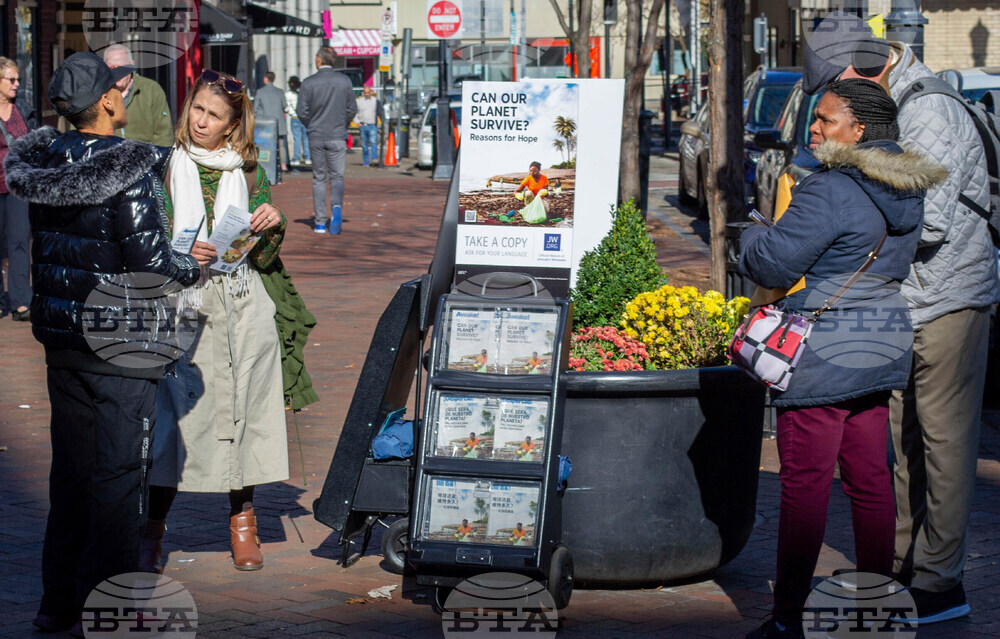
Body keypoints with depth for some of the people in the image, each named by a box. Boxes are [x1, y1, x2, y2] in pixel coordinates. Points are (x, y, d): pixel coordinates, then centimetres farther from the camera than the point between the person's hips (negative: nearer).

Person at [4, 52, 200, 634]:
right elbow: (149, 254, -21)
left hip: (62, 338, 7)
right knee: (119, 473, 2)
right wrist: (192, 270, 0)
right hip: (120, 344, -7)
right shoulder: (131, 167, -18)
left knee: (71, 466, 16)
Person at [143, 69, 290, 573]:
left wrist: (271, 228, -9)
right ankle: (152, 528, 1)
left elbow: (262, 258, 11)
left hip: (243, 307, 2)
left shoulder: (248, 173, 9)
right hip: (184, 308, -2)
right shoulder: (166, 168, 5)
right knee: (177, 411, -6)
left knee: (243, 407, 4)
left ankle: (242, 520, 18)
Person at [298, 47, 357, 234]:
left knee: (319, 178, 9)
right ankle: (336, 206, -23)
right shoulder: (344, 81, -1)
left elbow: (303, 113, -5)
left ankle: (320, 222, 8)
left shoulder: (308, 83, -6)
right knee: (337, 177, 6)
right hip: (337, 137, 0)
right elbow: (352, 109, 3)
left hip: (316, 137, 0)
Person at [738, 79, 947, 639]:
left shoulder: (830, 192, -19)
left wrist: (753, 236, 4)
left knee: (806, 485, -2)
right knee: (870, 479, 13)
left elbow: (772, 263, -17)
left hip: (823, 360, -9)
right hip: (883, 346, 9)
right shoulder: (907, 191, 9)